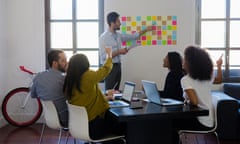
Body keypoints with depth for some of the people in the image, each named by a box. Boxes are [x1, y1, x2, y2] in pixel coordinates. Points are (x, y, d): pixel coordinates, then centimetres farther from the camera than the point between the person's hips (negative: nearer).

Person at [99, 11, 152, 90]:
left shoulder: (118, 35, 9)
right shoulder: (104, 37, -13)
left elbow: (133, 36, 23)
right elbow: (104, 56, -19)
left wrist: (145, 30, 27)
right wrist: (119, 52, -18)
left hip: (117, 66, 7)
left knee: (116, 90, 10)